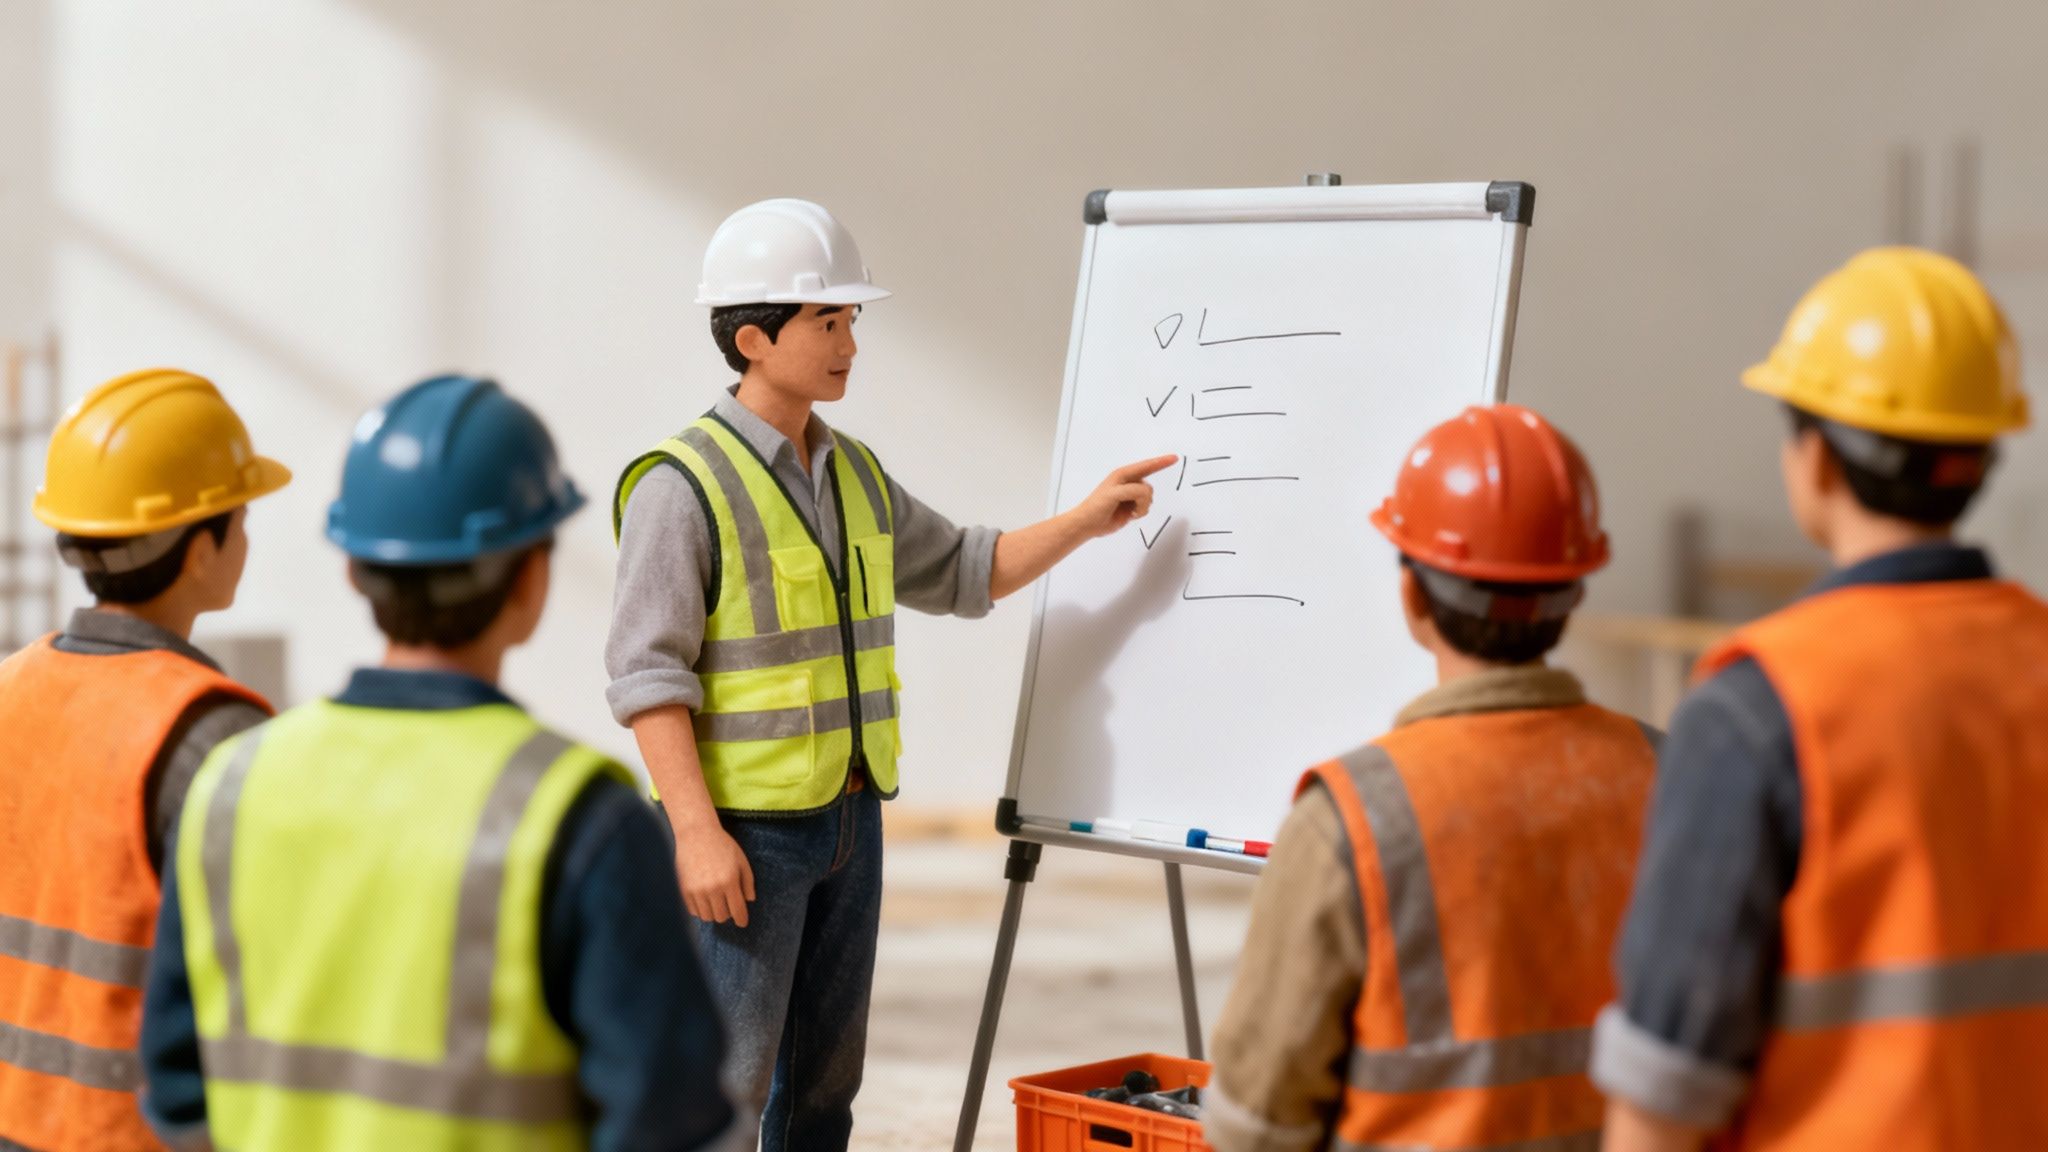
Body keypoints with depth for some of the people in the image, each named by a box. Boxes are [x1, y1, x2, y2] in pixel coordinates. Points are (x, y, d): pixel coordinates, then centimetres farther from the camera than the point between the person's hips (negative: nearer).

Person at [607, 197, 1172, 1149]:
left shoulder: (855, 474, 10)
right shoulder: (684, 483, -13)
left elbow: (963, 574, 22)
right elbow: (646, 672, -16)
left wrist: (1083, 522, 10)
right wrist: (698, 832, -22)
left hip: (850, 821, 8)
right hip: (742, 831, -8)